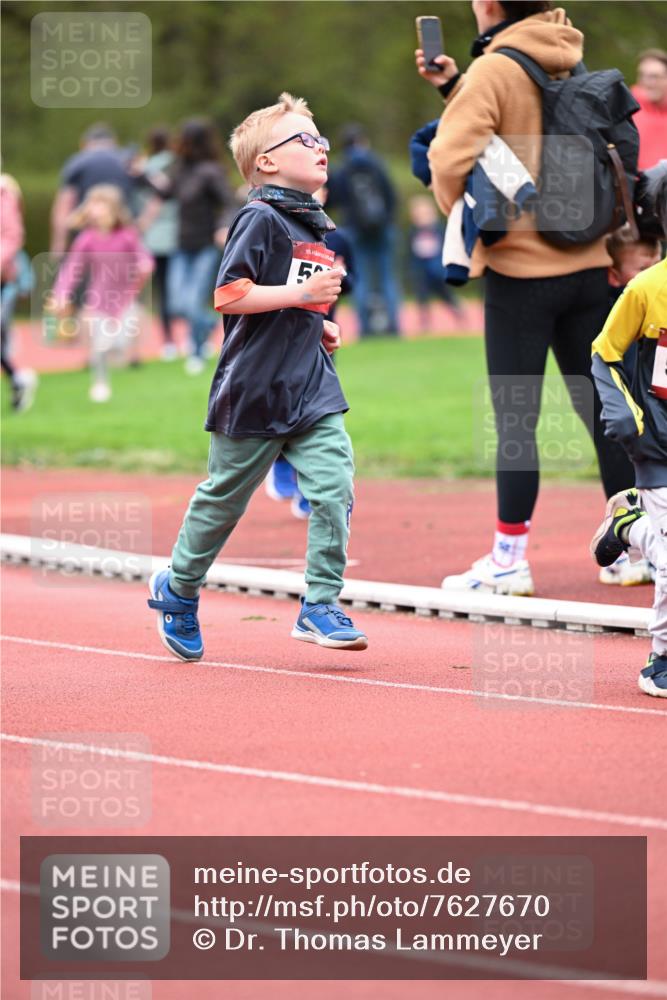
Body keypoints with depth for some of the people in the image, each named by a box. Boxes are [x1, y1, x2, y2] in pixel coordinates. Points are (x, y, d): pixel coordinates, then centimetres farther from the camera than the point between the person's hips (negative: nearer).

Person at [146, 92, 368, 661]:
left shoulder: (316, 225, 13)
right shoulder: (260, 219, -12)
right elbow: (230, 295, -21)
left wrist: (322, 326, 10)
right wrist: (303, 294, -23)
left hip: (312, 389, 6)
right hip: (256, 388, -6)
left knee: (335, 485, -9)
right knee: (225, 496, 8)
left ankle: (321, 604, -3)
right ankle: (178, 591, 28)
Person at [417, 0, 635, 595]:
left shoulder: (494, 70, -11)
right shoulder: (571, 61, 8)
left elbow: (452, 158, -22)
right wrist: (455, 87, 18)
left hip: (521, 266, -6)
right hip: (589, 262, 6)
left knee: (515, 419, -1)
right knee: (601, 410, 10)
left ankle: (509, 558, 1)